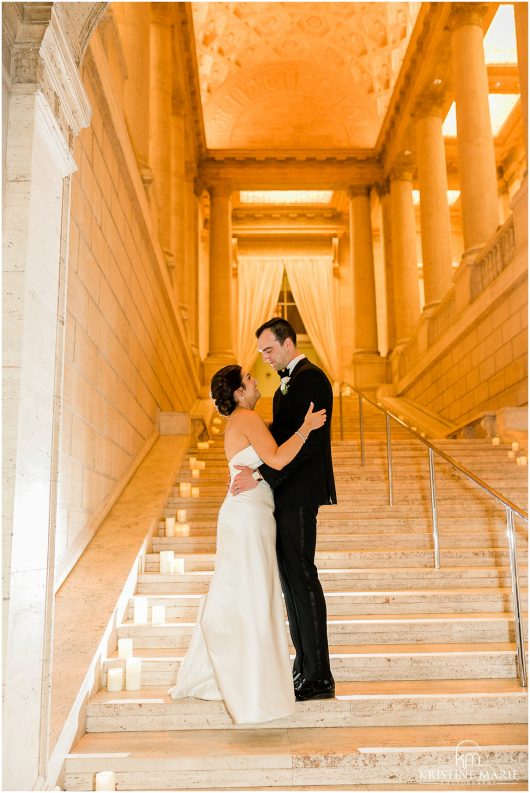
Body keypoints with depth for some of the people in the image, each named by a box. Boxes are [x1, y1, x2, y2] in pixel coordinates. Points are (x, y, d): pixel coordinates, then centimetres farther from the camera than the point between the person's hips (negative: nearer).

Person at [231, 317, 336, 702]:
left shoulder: (311, 378, -12)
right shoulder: (289, 381, 19)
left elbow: (307, 440, -21)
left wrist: (261, 474, -22)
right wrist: (253, 467, 6)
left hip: (299, 493, -10)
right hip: (286, 494, 10)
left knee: (301, 577, -6)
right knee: (290, 577, 12)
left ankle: (318, 677, 2)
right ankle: (304, 666, 22)